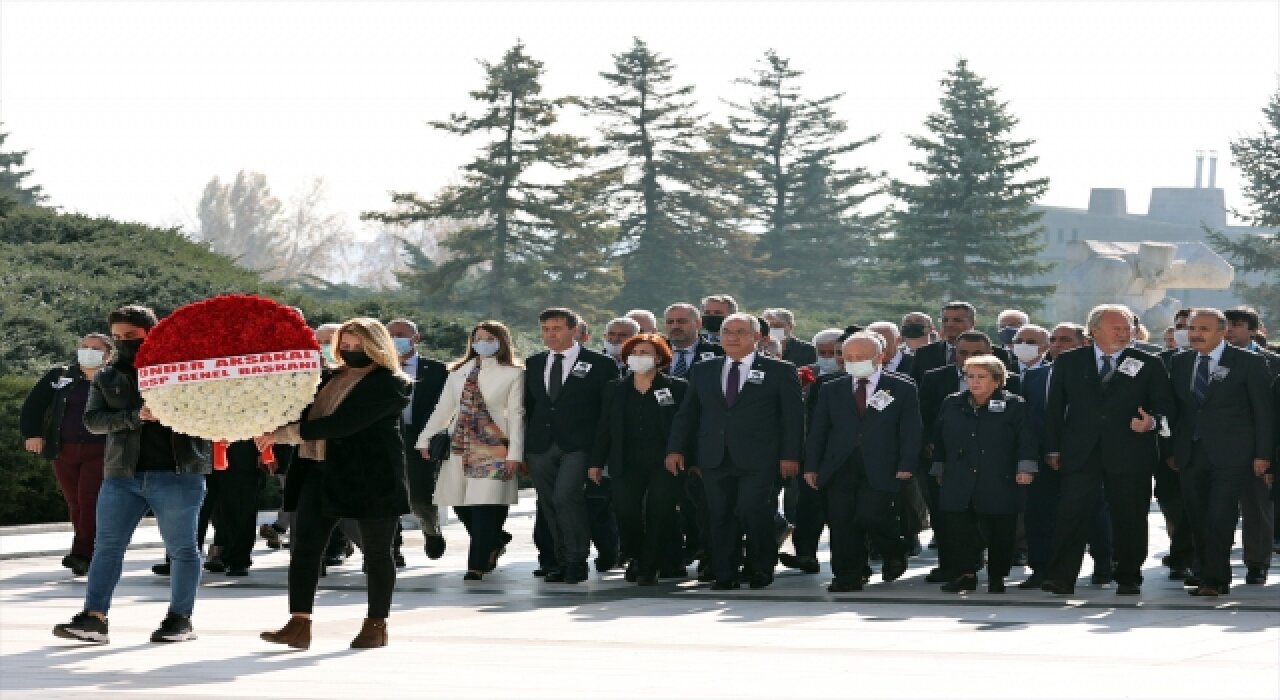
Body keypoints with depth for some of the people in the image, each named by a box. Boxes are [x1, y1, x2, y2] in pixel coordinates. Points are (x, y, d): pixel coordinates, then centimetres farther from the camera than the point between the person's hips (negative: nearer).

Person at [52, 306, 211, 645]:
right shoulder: (107, 378, 14)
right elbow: (93, 419, 0)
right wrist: (134, 416, -16)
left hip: (178, 473, -3)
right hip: (122, 475, 3)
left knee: (181, 548, 3)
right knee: (107, 545, -2)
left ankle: (181, 618, 13)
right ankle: (94, 617, -3)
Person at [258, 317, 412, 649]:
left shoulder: (389, 384, -10)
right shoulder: (334, 378, 16)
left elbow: (343, 423, -19)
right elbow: (309, 413, 20)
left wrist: (286, 432, -21)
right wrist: (272, 430, -3)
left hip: (370, 476, -7)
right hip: (322, 473, 7)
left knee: (376, 552, 5)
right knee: (304, 547, -5)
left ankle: (377, 625, 16)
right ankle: (299, 625, -8)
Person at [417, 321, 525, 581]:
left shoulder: (513, 374, 2)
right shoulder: (460, 372, 15)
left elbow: (516, 416, -1)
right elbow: (443, 409, 16)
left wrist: (515, 453, -7)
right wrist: (424, 440, 11)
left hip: (492, 448, -5)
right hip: (460, 447, 5)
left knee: (484, 506, -10)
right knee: (460, 504, 3)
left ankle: (477, 565, -4)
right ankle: (495, 541, 27)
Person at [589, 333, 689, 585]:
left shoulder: (677, 388, 2)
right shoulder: (614, 389, 12)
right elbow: (604, 429, 12)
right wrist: (596, 462, 8)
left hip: (664, 465, -2)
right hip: (627, 465, 2)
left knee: (659, 516, -7)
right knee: (626, 514, -7)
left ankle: (649, 568, 4)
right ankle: (635, 558, 18)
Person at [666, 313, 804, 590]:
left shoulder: (780, 371, 5)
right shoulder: (703, 371, 16)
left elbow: (793, 416, 3)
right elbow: (687, 413, 17)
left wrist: (790, 455, -4)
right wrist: (675, 449, 8)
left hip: (758, 462, -4)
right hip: (715, 460, 4)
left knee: (753, 512, -14)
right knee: (720, 517, 1)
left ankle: (762, 569, 5)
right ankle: (724, 575, 9)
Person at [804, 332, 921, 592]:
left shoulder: (902, 389, 6)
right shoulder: (831, 390, 15)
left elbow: (910, 431, 2)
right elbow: (817, 430, 14)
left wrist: (906, 466, -8)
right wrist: (811, 466, 5)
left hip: (880, 470, -4)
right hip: (839, 470, 4)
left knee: (869, 516, -16)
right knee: (841, 522, -3)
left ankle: (894, 555, 12)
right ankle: (848, 577, 7)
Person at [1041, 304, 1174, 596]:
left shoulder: (1149, 365, 6)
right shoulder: (1068, 362, 9)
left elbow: (1165, 406, 7)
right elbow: (1054, 408, 11)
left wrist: (1153, 421, -16)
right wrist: (1053, 449, 5)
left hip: (1129, 454, 0)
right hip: (1080, 453, 0)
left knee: (1129, 518, 4)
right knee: (1072, 514, -9)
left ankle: (1128, 577, 15)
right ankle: (1061, 577, -9)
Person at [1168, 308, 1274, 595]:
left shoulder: (1249, 362, -1)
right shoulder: (1180, 363, 11)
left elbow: (1263, 410, -1)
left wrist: (1262, 454, -5)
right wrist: (1173, 451, 9)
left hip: (1231, 455, -5)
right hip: (1191, 454, 5)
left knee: (1220, 517, -12)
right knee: (1197, 518, 4)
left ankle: (1215, 580, -9)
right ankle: (1208, 571, 14)